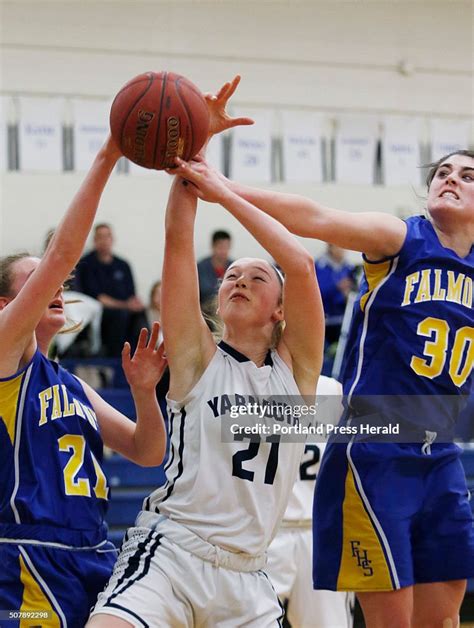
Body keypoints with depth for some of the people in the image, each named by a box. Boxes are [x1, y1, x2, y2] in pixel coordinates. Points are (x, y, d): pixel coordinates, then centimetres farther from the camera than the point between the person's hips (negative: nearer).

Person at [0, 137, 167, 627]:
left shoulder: (72, 385, 21)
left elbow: (146, 452, 18)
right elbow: (61, 254, -10)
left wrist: (143, 391, 0)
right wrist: (106, 159, -12)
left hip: (95, 556, 8)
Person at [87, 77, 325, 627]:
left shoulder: (296, 367, 9)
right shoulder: (198, 358, 7)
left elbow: (300, 264, -4)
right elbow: (178, 245, -2)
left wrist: (223, 193, -3)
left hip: (245, 576, 3)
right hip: (171, 547, -3)